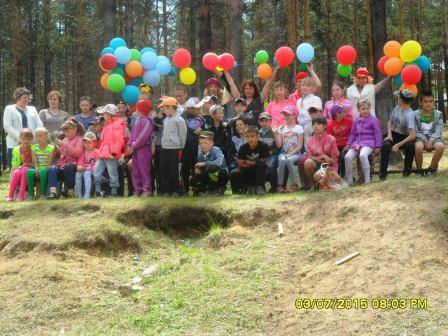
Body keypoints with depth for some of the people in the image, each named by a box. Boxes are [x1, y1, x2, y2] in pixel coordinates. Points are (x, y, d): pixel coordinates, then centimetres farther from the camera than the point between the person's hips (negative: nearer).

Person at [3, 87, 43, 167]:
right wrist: (19, 137, -16)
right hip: (15, 145, -3)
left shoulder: (32, 109, 21)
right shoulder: (9, 109, 8)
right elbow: (7, 126, -4)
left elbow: (39, 125, 13)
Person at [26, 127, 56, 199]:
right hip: (38, 170, 3)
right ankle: (31, 194, -21)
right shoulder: (34, 147, 11)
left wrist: (41, 170, -20)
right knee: (29, 171, -30)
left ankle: (43, 193, -26)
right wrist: (37, 169, -18)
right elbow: (35, 162, 2)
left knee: (44, 171, -38)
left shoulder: (51, 148, 0)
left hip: (46, 170, -3)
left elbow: (49, 163, -7)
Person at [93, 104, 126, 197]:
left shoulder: (117, 124, -11)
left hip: (110, 155, -10)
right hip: (103, 154, 10)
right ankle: (98, 191, 10)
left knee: (113, 174, -2)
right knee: (96, 170, 6)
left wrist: (114, 152, -22)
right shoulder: (108, 124, 21)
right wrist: (100, 150, 20)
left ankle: (114, 192, 6)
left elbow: (119, 140, -19)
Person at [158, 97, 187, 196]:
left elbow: (182, 135, -7)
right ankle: (165, 190, 13)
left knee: (173, 170, -2)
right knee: (163, 170, 5)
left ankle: (175, 191, 8)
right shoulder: (165, 120, 15)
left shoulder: (179, 120, -8)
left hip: (175, 149, -7)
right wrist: (164, 143, 14)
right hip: (164, 149, 7)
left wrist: (181, 149, -5)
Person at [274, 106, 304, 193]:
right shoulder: (281, 128, 11)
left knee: (288, 160, -34)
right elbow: (278, 145, 1)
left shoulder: (298, 128, 4)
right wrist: (276, 133, -9)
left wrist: (291, 153, -15)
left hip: (295, 153, -2)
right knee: (282, 160, -32)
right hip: (283, 153, 2)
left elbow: (300, 146, -3)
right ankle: (279, 185, -27)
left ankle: (295, 184, -26)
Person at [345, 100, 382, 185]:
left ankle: (367, 180, -29)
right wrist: (349, 144, 12)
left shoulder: (373, 120, 2)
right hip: (357, 142, 5)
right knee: (347, 157, -19)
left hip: (368, 143, -5)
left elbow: (377, 133, 1)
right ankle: (349, 180, -6)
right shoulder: (356, 120, 16)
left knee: (362, 155, -37)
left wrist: (377, 146, -4)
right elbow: (353, 133, 23)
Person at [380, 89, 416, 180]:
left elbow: (412, 135, -29)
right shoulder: (397, 108, -2)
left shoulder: (409, 115, -22)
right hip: (394, 135, 4)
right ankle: (383, 173, -20)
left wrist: (397, 145, -28)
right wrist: (389, 134, -4)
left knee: (410, 146, -36)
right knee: (385, 146, -29)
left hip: (405, 137, -4)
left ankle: (407, 171, -11)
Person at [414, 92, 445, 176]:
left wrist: (431, 141, -21)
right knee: (418, 147, -38)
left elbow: (438, 131, -3)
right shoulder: (416, 114, 0)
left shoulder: (438, 114, 3)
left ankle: (431, 168, -9)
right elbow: (415, 132, -2)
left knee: (441, 146, -34)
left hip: (434, 137, 1)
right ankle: (419, 170, -11)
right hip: (421, 138, -1)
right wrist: (425, 140, -18)